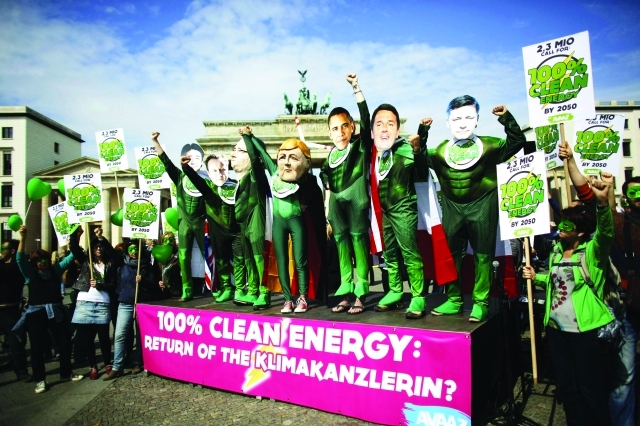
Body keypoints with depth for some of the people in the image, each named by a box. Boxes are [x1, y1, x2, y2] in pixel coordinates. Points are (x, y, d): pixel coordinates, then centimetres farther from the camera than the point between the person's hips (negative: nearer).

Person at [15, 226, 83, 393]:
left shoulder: (56, 270, 6)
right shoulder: (30, 273, -1)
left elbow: (70, 257, 4)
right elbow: (20, 258, -15)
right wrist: (23, 238, -28)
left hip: (57, 312, 3)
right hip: (37, 313, -3)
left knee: (65, 342, 9)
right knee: (37, 347, 4)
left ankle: (66, 373, 27)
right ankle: (40, 380, 18)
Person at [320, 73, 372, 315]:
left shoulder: (361, 145, -1)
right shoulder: (331, 157, 12)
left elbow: (365, 118, -16)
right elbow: (328, 190, 15)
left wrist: (355, 87, -19)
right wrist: (328, 218, 14)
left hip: (356, 202, -5)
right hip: (337, 204, 6)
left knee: (358, 241, -5)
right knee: (342, 244, 7)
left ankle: (360, 295, 1)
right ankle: (345, 295, 15)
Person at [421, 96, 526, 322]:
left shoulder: (489, 145, -2)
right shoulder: (440, 150, 5)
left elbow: (517, 142, -3)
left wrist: (506, 119, -14)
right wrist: (422, 136, -2)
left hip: (482, 205, -3)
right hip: (452, 207, 3)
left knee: (483, 254, 3)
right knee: (452, 254, 8)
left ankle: (481, 302, 11)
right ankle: (454, 300, 20)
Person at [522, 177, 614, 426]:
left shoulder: (593, 251, -10)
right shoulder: (557, 250, 9)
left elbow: (606, 232, -32)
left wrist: (602, 203, -49)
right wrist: (535, 277, 5)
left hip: (585, 330, -6)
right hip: (556, 327, 7)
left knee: (591, 389, 6)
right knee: (566, 387, 18)